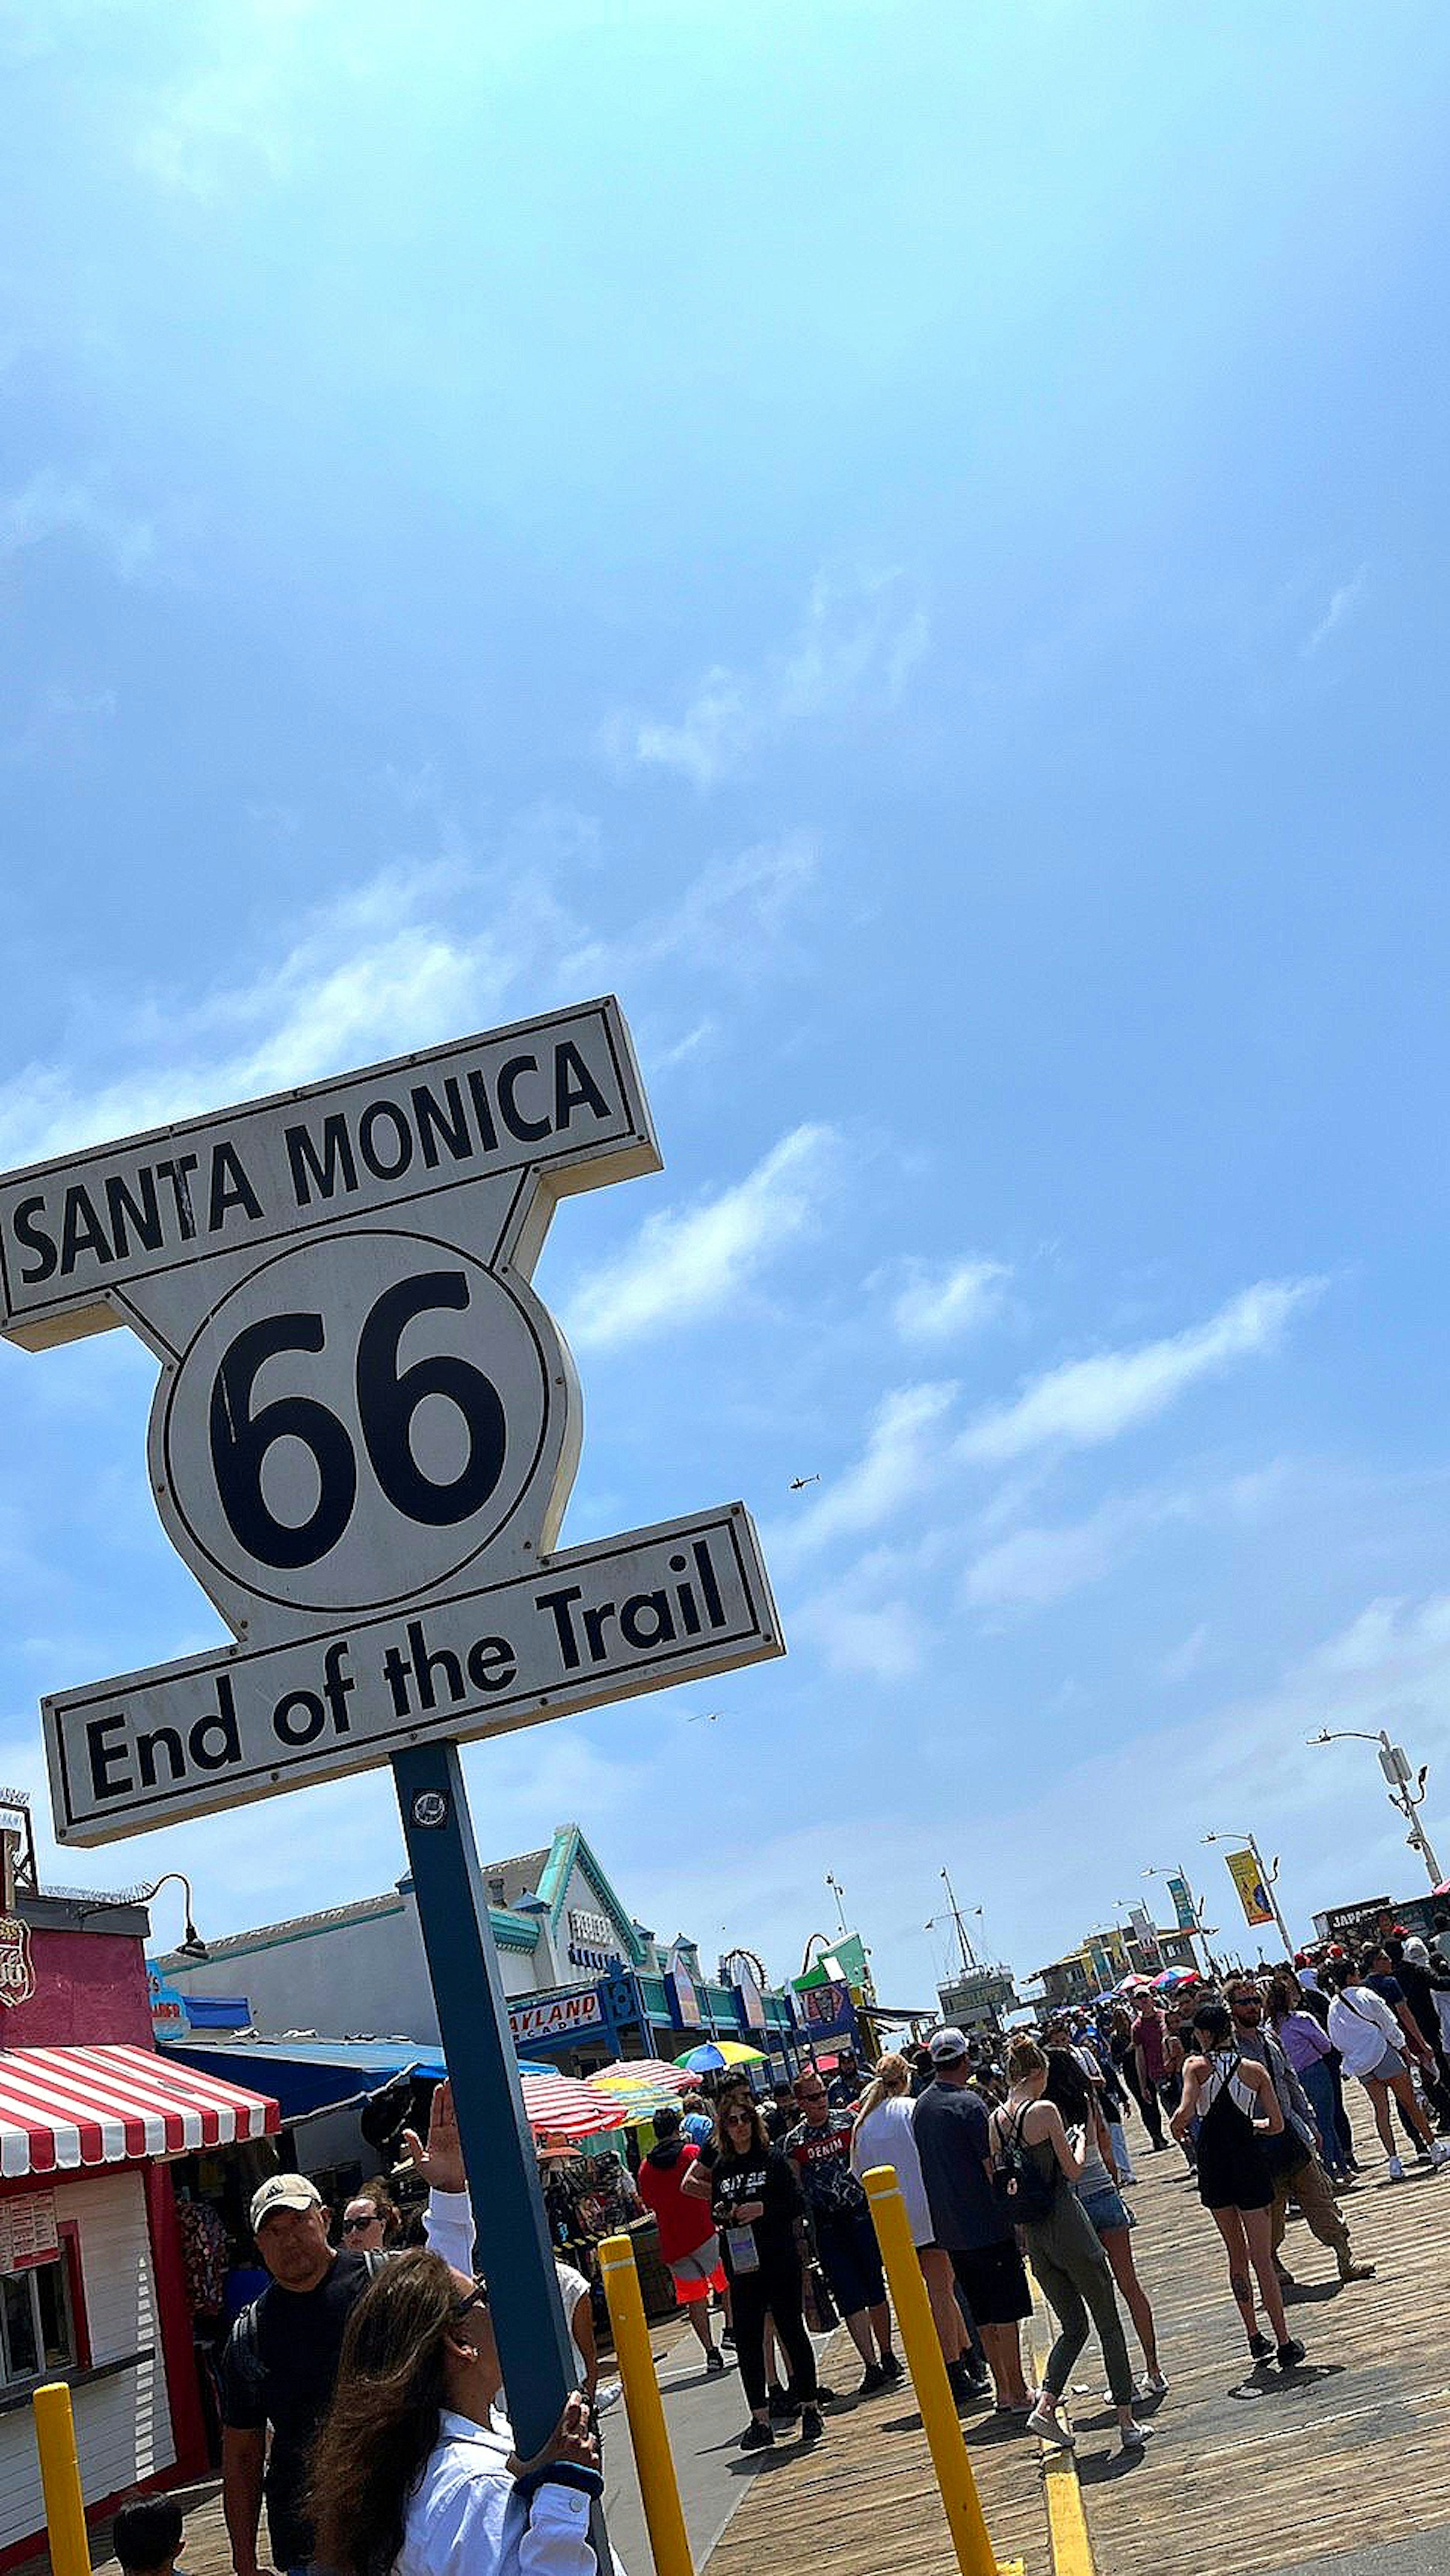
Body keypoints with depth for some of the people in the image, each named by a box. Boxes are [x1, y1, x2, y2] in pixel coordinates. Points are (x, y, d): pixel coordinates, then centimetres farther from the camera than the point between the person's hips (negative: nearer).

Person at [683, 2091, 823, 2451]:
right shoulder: (719, 2164, 7)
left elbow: (797, 2206, -4)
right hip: (741, 2264, 3)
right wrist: (724, 2212, -7)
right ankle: (760, 2420, 5)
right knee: (747, 2339, 0)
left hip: (780, 2259, -3)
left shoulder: (774, 2158, -2)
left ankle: (810, 2408, 16)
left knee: (792, 2331, 4)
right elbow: (712, 2209, 15)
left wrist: (762, 2210, -15)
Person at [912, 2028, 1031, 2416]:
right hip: (987, 2223, -7)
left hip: (949, 2229, 7)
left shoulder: (921, 2107, 7)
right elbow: (993, 2166, -16)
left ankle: (1003, 2390, 21)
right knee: (1006, 2312, 1)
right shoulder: (969, 2104, -17)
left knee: (984, 2315, 15)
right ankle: (1017, 2393, 6)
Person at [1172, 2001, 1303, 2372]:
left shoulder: (1197, 2067, -8)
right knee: (1262, 2260, 5)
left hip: (1213, 2165, 0)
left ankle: (1254, 2337, 23)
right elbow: (1277, 2125, -2)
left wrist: (1175, 2128, 0)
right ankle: (1285, 2343, 2)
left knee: (1237, 2255, 17)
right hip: (1249, 2162, 0)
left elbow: (1186, 2113, -22)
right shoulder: (1254, 2070, -3)